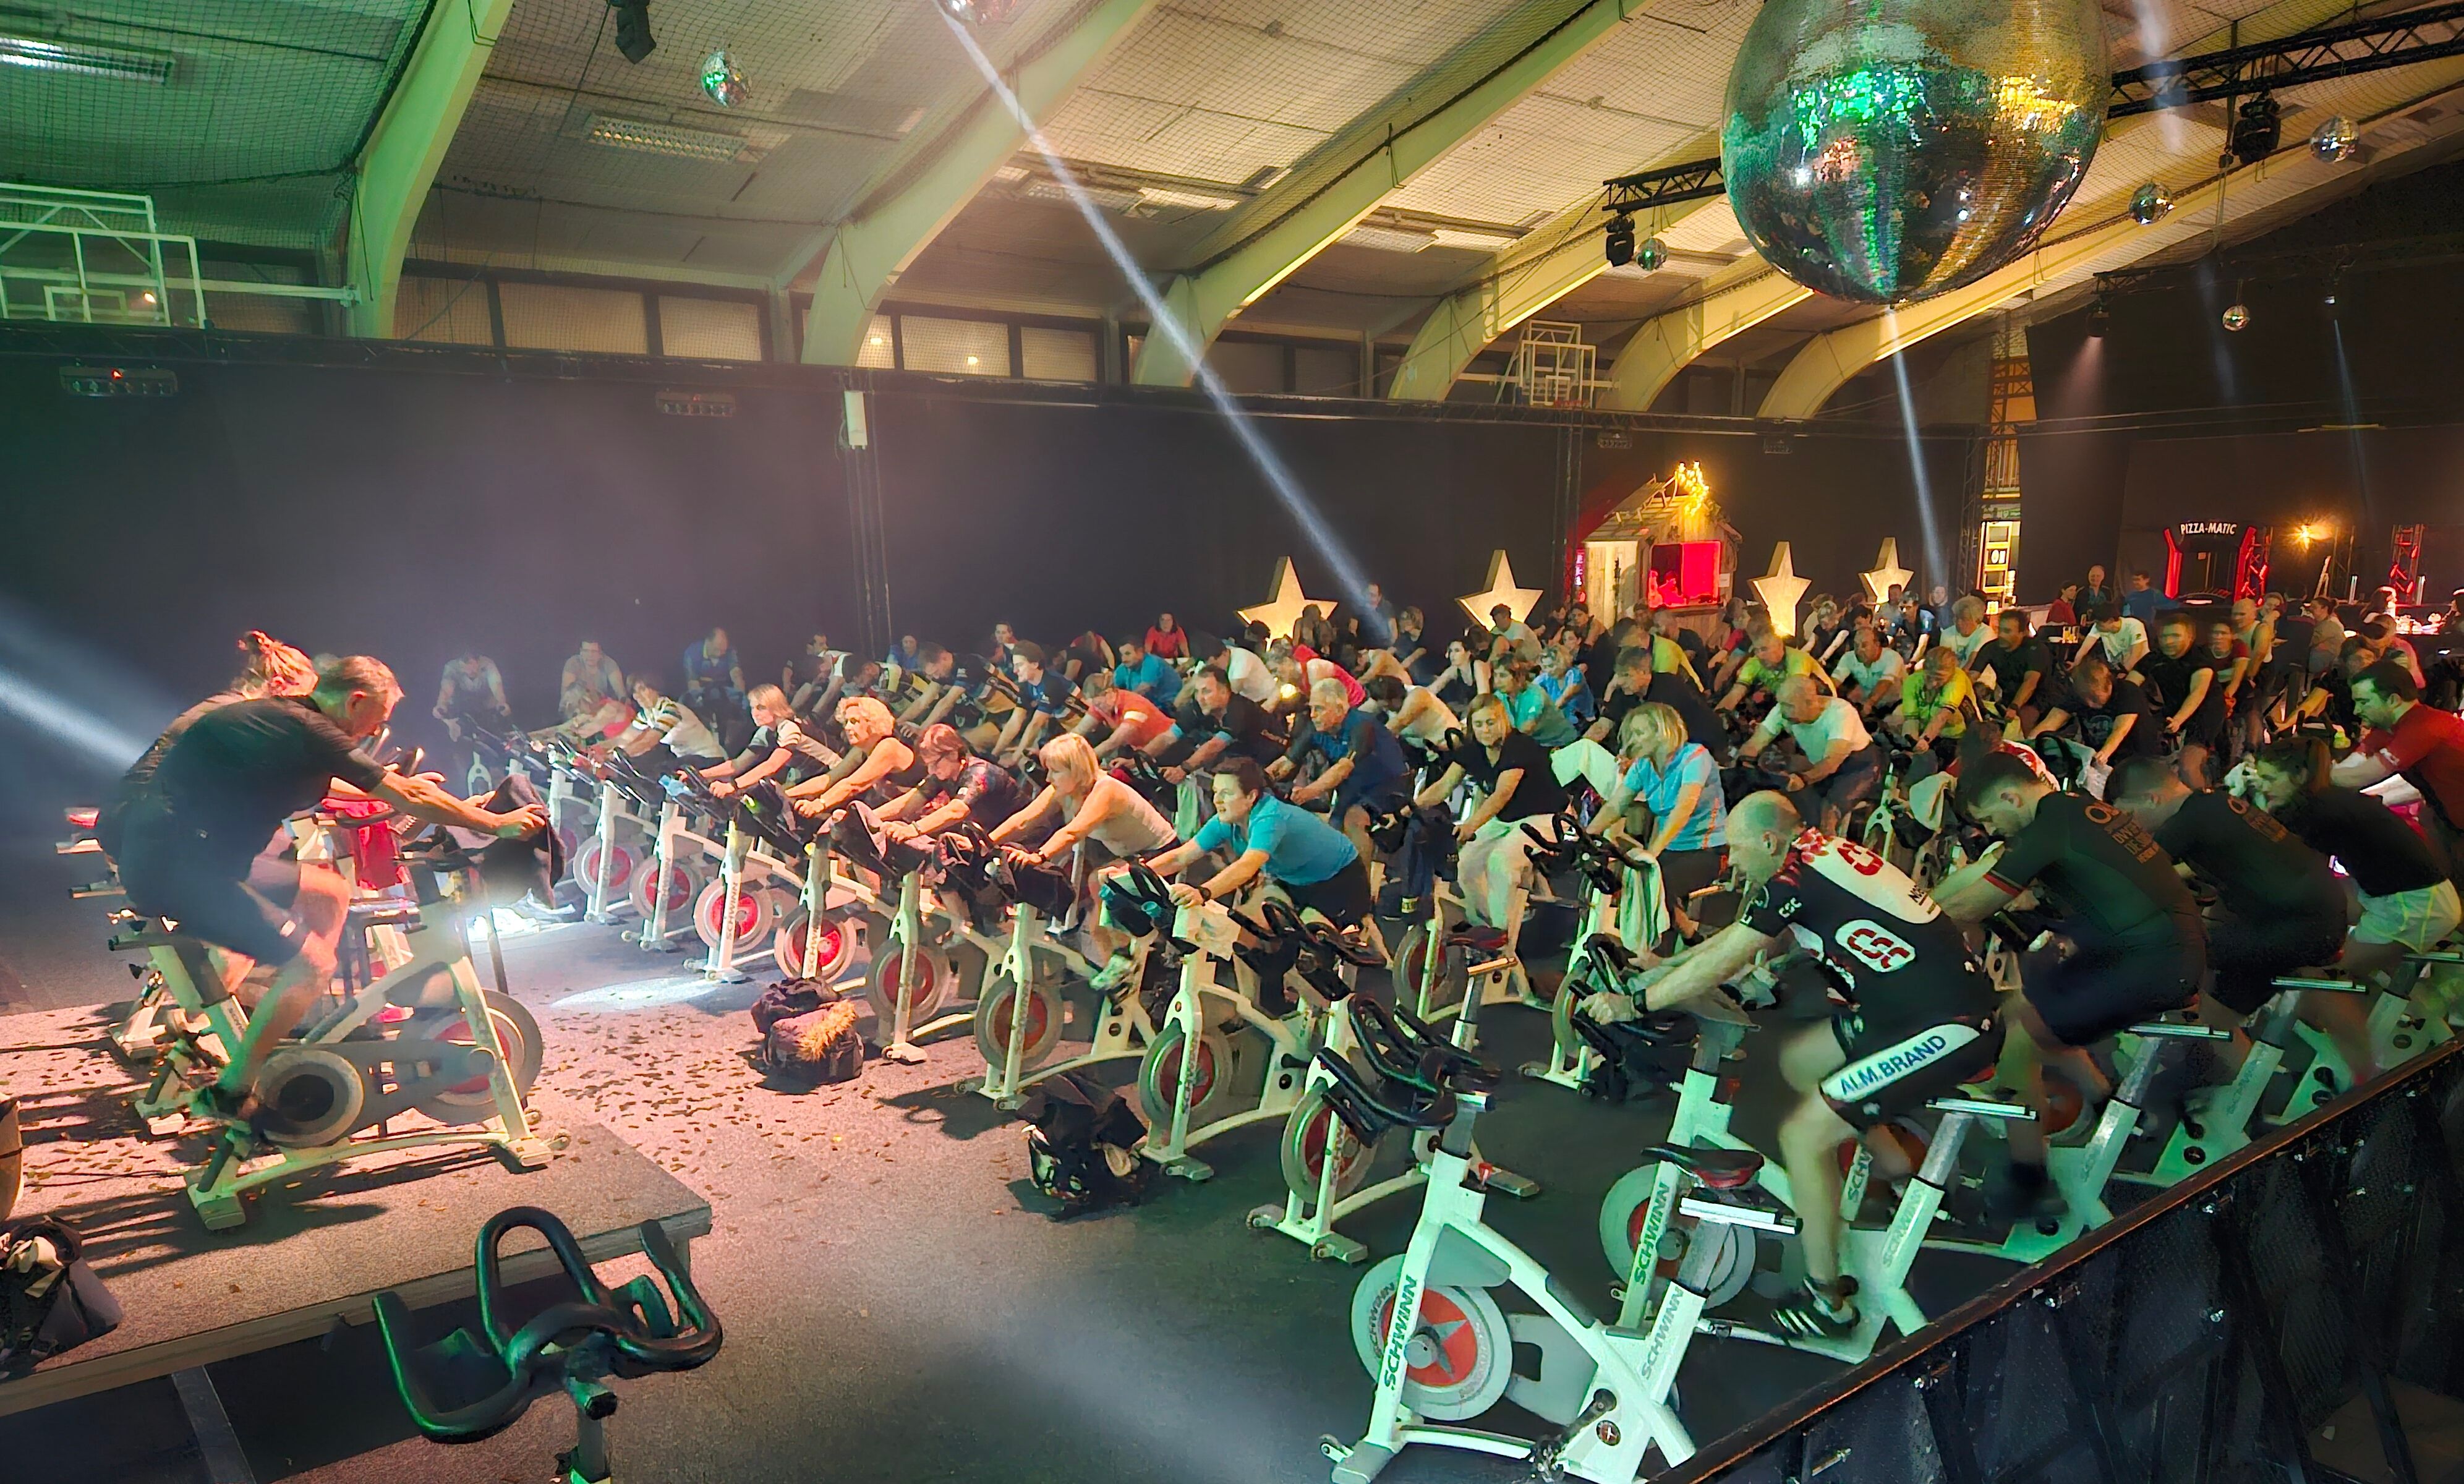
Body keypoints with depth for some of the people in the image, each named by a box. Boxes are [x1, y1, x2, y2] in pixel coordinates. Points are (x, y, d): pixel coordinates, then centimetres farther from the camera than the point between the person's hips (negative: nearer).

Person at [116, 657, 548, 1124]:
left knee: (330, 894, 16)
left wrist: (392, 787, 39)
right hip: (172, 863, -10)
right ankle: (231, 1094, -3)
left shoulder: (282, 717, 12)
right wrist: (497, 824, -2)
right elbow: (410, 798, -12)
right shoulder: (310, 731, -16)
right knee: (312, 962, -13)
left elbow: (323, 787, 33)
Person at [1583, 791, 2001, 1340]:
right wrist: (1660, 967, 23)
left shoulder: (1796, 877, -17)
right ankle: (1896, 1170, 30)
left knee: (1804, 1134, -9)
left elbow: (1718, 966, -13)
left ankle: (1826, 1301, 4)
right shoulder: (1824, 852, 11)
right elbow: (1736, 938, 21)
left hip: (1948, 1027, -10)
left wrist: (1632, 1003, -3)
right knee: (1797, 1058, 20)